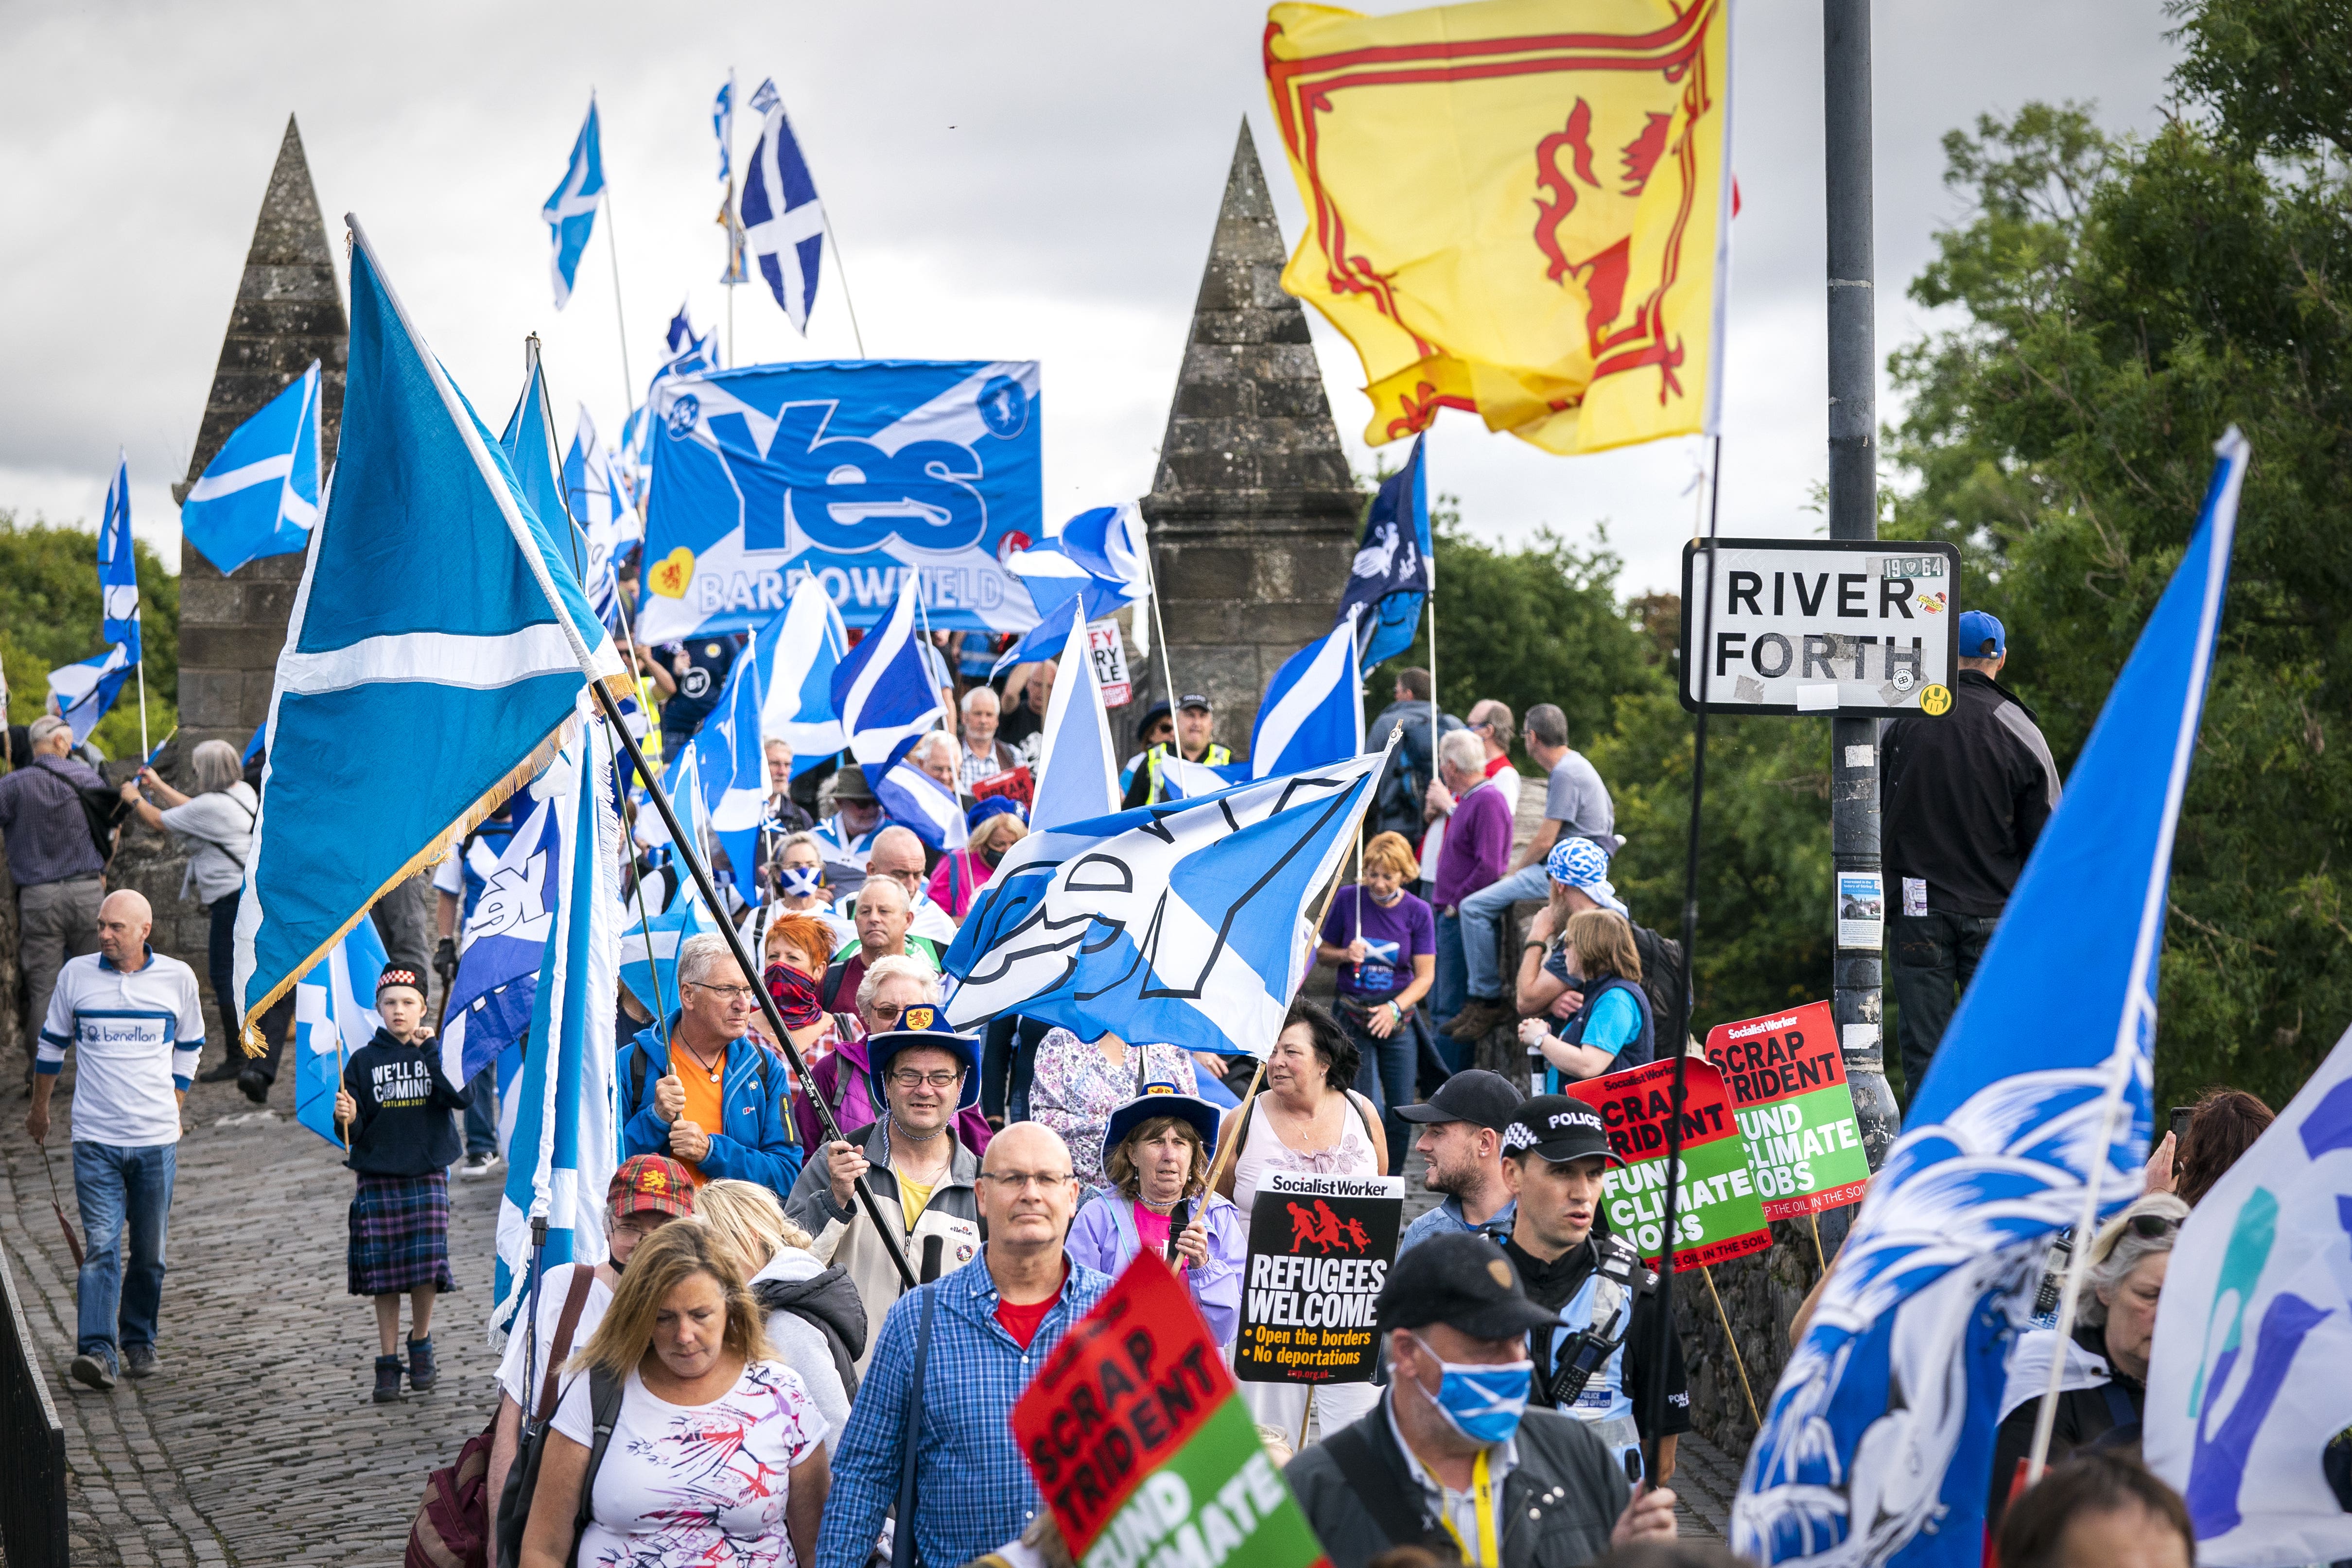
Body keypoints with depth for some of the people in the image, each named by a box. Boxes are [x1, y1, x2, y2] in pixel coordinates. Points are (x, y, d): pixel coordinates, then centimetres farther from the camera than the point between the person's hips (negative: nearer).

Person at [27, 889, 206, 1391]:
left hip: (156, 1140, 1)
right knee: (101, 1245, -12)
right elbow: (52, 1043, 16)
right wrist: (39, 1109, 24)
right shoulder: (76, 974, 1)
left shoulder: (177, 978, 2)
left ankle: (139, 1340, 24)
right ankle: (96, 1350, -17)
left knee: (150, 1252, 8)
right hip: (95, 1139, -1)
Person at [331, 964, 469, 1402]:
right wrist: (346, 1118, -19)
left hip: (428, 1176, -1)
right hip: (378, 1179, 1)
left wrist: (431, 1052, -18)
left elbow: (461, 1097, -14)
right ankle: (387, 1362, 12)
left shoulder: (437, 1053, 5)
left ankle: (421, 1344, 16)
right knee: (384, 1275, 1)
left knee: (427, 1266, -7)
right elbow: (354, 1131, 4)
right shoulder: (364, 1061, 5)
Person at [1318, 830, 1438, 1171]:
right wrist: (1346, 955, -15)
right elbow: (1323, 951, 7)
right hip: (1353, 1016, -1)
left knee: (1400, 1111, 1)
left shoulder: (1418, 912, -4)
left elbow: (1425, 975, -4)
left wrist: (1395, 1008, -18)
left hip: (1398, 1019, 1)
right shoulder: (1348, 900, -4)